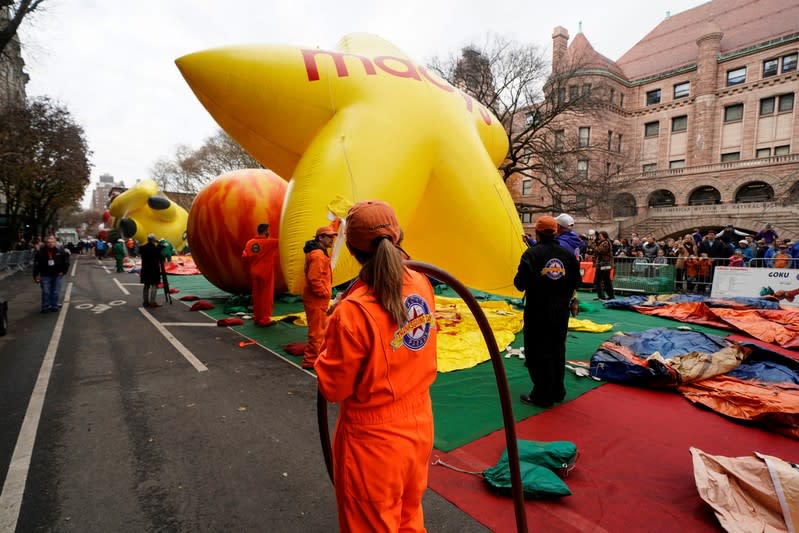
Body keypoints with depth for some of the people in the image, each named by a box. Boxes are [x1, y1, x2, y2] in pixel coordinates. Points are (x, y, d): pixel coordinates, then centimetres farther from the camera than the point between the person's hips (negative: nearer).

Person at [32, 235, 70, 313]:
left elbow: (66, 262, 6)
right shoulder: (40, 252, -5)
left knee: (56, 292, 5)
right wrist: (36, 275, -4)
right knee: (46, 292, 1)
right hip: (45, 275, -1)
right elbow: (36, 265, -1)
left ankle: (54, 306, 16)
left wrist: (63, 271, 0)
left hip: (57, 275, 1)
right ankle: (45, 307, 11)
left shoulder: (60, 251, -3)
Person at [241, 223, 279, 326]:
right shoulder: (269, 242, -12)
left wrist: (249, 269, 14)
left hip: (254, 273, 6)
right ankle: (265, 319, 5)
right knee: (266, 296, 2)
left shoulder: (250, 242, 3)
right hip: (266, 273, -6)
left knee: (256, 295, 15)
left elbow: (244, 257, 3)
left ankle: (256, 318, 23)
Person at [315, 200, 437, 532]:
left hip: (374, 439, -5)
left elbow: (333, 388, -16)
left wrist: (328, 347, -2)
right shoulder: (421, 285, -9)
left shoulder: (354, 311, -29)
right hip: (419, 422, 6)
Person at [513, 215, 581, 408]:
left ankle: (542, 396, 11)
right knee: (557, 350, 18)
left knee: (538, 352, 5)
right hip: (561, 311, 6)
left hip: (538, 312, -5)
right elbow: (576, 283, 4)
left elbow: (520, 283, -18)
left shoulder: (532, 253, -15)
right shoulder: (567, 254, 2)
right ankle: (557, 391, 30)